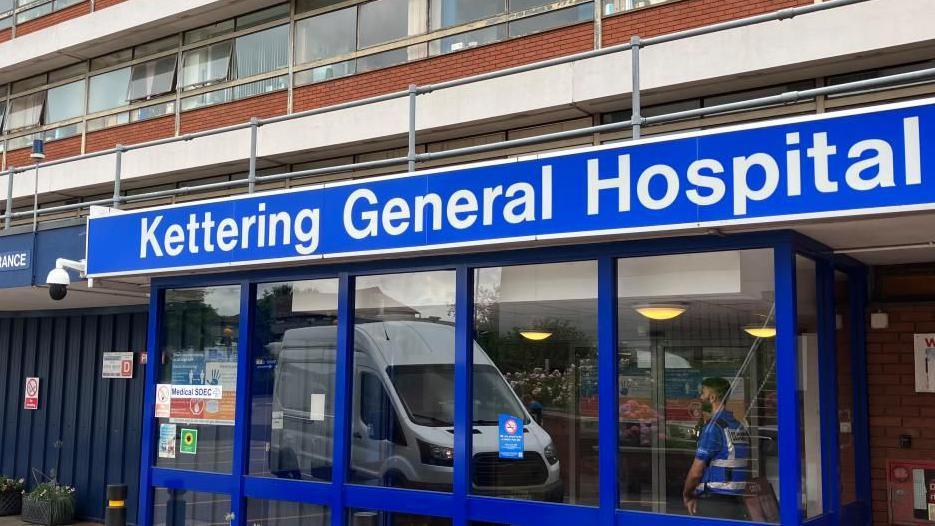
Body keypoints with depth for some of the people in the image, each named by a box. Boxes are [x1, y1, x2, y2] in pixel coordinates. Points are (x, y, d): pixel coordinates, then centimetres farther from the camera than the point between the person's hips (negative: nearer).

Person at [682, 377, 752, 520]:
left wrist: (686, 495, 6)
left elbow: (696, 472, -14)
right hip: (737, 503, 8)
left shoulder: (713, 427, -14)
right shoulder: (741, 428, 11)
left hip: (713, 504, -8)